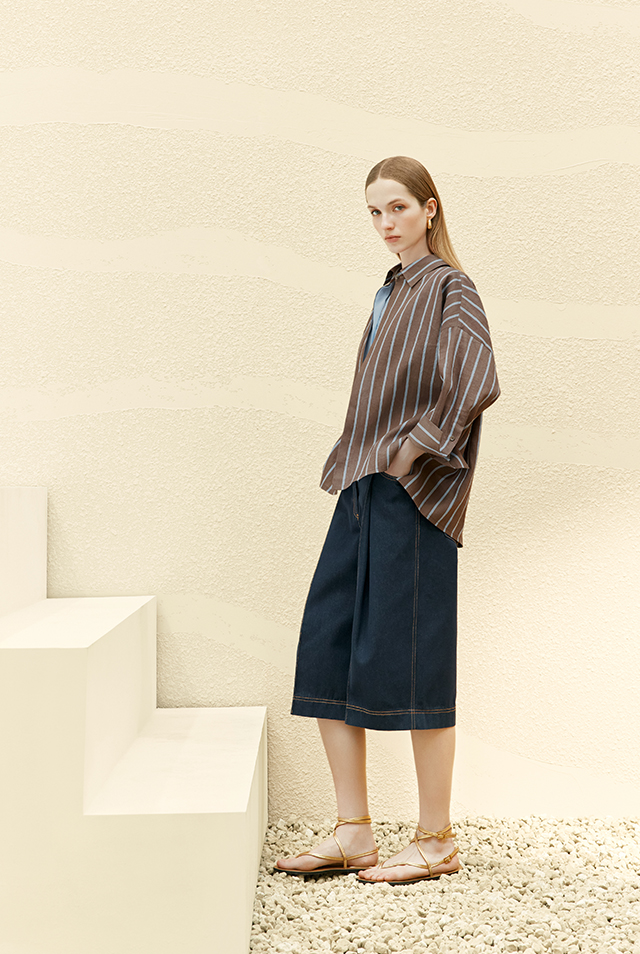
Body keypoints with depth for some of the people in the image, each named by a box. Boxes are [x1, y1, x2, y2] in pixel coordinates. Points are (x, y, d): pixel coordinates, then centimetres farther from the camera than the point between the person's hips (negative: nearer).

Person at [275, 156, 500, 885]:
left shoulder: (448, 289, -4)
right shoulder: (391, 290, 20)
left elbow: (478, 383, -19)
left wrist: (420, 447, -15)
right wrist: (352, 462, 15)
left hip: (411, 496, -8)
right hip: (364, 492, 8)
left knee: (408, 660, -5)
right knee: (325, 652, 3)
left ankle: (436, 840, 8)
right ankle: (352, 833, 10)